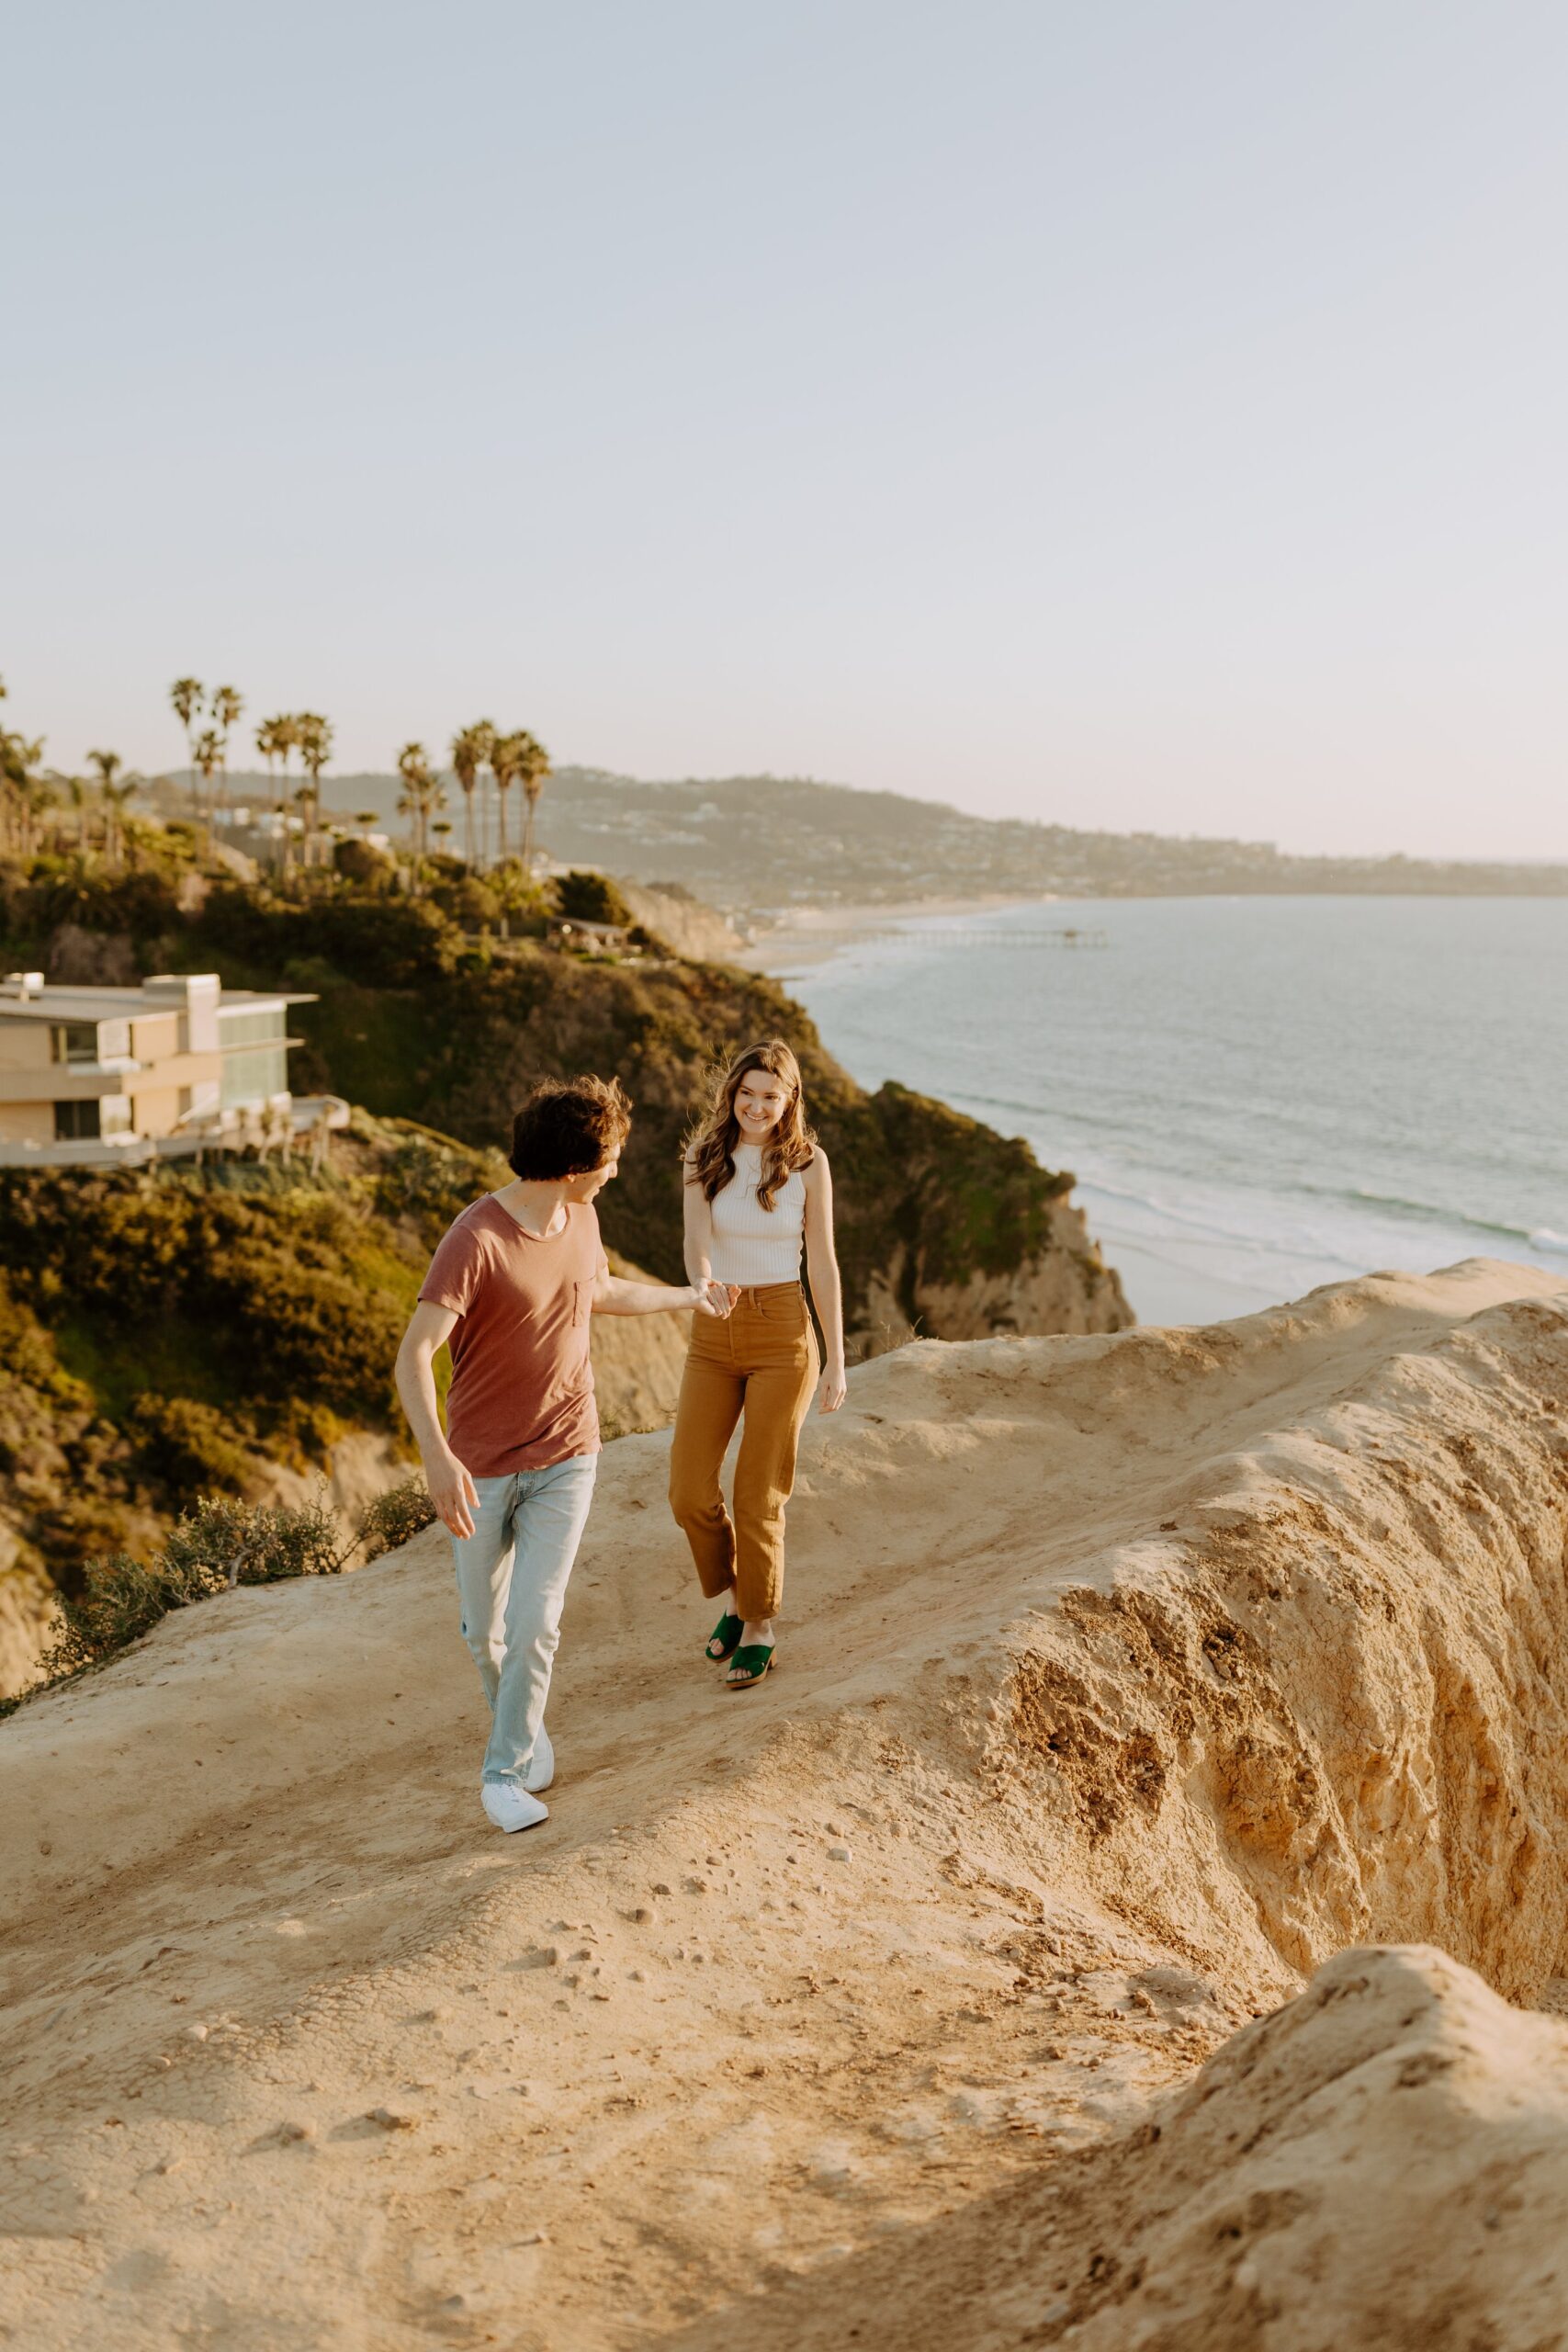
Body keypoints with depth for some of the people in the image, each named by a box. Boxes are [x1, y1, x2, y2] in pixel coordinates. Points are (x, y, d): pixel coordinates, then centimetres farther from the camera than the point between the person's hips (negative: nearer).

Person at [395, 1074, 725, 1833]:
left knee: (535, 1623, -4)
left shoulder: (579, 1217, -1)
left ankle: (506, 1770, 12)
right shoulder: (475, 1241, -24)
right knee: (484, 1628, 13)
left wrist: (688, 1296, 35)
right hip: (481, 1469, -3)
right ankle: (520, 1722, 42)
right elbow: (414, 1355, -30)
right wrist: (436, 1457, -44)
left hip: (564, 1460, 4)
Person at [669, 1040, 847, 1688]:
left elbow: (822, 1264, -2)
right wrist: (705, 1285, -37)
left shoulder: (807, 1162, -4)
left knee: (758, 1498, -1)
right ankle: (731, 1601, 26)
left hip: (783, 1336, -2)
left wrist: (836, 1361, -3)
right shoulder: (704, 1158, 0)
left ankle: (760, 1627, 19)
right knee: (689, 1491, -1)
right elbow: (696, 1244, -12)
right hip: (713, 1335, 3)